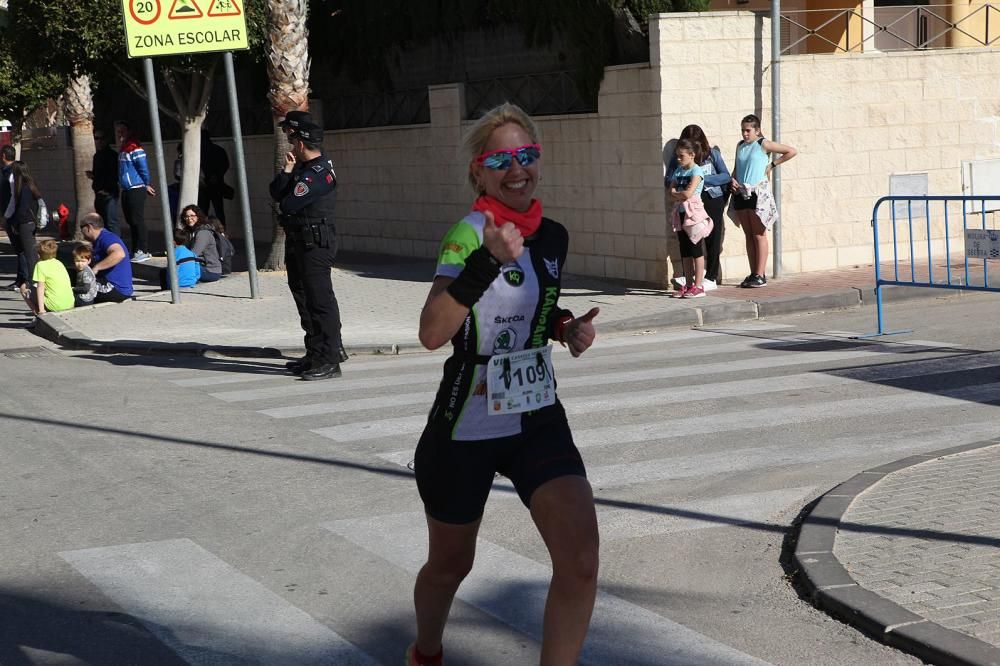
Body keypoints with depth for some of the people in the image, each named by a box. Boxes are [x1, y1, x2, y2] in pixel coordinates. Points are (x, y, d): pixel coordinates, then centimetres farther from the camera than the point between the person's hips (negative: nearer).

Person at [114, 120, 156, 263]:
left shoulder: (135, 149, -14)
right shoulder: (122, 150, 15)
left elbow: (144, 168, -15)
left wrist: (147, 185, -5)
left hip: (136, 190, -10)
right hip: (126, 191, 10)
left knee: (137, 220, -9)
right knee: (131, 221, 12)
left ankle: (143, 251, -6)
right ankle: (136, 250, 19)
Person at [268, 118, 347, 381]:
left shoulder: (320, 173, -16)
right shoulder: (302, 169, 15)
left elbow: (288, 204, -19)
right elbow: (276, 193, 10)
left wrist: (284, 206, 3)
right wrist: (287, 170, -2)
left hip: (315, 243, -11)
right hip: (298, 242, 11)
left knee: (320, 300, -10)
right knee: (304, 297, 16)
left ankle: (329, 361, -9)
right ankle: (315, 354, 26)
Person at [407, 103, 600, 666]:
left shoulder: (554, 237, 2)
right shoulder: (469, 234, -17)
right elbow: (433, 333, -32)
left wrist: (565, 327, 2)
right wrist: (487, 261, -43)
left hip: (538, 418, 4)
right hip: (467, 426, -4)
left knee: (581, 560, -15)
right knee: (451, 564, 16)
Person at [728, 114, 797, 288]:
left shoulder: (763, 144, -5)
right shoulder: (740, 146, 12)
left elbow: (792, 151, -5)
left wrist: (772, 164, -4)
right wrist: (732, 179, -1)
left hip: (758, 193, -6)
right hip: (741, 194, 6)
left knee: (759, 234, -3)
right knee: (748, 235, 9)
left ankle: (760, 275, -2)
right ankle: (753, 274, 14)